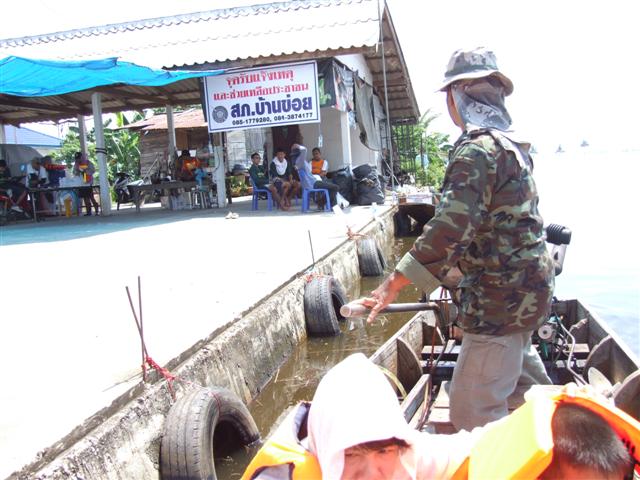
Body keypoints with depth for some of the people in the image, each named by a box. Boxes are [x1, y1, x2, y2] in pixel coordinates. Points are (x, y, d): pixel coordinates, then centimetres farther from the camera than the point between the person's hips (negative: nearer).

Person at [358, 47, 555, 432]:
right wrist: (459, 268, 26)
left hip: (501, 298, -11)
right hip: (527, 287, 11)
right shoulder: (511, 145, 13)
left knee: (473, 414, -6)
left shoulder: (477, 149, -19)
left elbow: (451, 225, -29)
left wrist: (394, 283, -28)